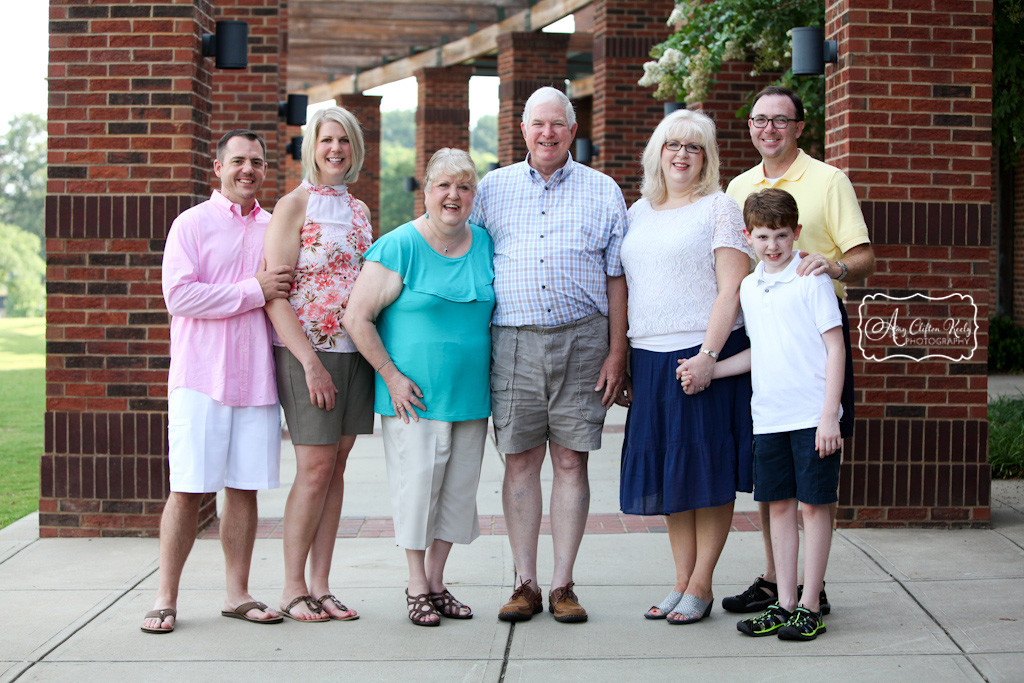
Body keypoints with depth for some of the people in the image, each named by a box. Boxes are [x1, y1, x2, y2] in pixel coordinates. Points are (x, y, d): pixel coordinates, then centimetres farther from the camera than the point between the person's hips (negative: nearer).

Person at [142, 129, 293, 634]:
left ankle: (237, 593, 15)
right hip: (200, 378, -4)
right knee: (188, 490, -4)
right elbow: (178, 295, -11)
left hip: (256, 378, 4)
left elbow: (285, 297, 26)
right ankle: (165, 598, 5)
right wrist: (254, 292, -12)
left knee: (245, 487, 6)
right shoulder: (192, 224, 1)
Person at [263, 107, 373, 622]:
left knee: (336, 468, 6)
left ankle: (320, 585, 12)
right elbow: (274, 295, -12)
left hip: (355, 350, 6)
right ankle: (292, 587, 5)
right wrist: (311, 362, -18)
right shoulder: (293, 206, -5)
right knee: (315, 468, -6)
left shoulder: (359, 210, 15)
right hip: (306, 351, -6)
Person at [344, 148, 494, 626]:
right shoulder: (399, 246, -8)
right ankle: (417, 587, 11)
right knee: (417, 485, -3)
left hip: (471, 394, 5)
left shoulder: (485, 245, 8)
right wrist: (392, 376, -12)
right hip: (413, 396, -5)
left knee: (458, 488, 8)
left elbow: (494, 313, 20)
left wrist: (491, 372, 10)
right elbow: (357, 318, -10)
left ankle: (436, 582, 22)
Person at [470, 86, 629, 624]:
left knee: (571, 460, 1)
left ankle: (563, 584, 8)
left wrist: (616, 352, 1)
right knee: (520, 461, 2)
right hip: (512, 341, 1)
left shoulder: (602, 191, 9)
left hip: (581, 338, -1)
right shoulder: (493, 188, 12)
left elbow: (616, 277, 8)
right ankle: (525, 584, 10)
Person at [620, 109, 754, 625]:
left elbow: (732, 289, -10)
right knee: (667, 470, 8)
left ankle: (700, 586, 6)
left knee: (707, 469, -2)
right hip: (650, 358, 6)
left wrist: (708, 356, -19)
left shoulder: (719, 208, -2)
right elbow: (625, 287, 19)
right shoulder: (638, 212, 16)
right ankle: (682, 581, 17)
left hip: (704, 354, -6)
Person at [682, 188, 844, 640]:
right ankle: (784, 604, 16)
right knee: (779, 505, 8)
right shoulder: (748, 287, 11)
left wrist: (829, 415, -13)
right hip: (768, 416, 5)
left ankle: (810, 606, 8)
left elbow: (835, 348, -7)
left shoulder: (812, 280, -6)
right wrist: (707, 371, 11)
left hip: (812, 415, -5)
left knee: (813, 504, 1)